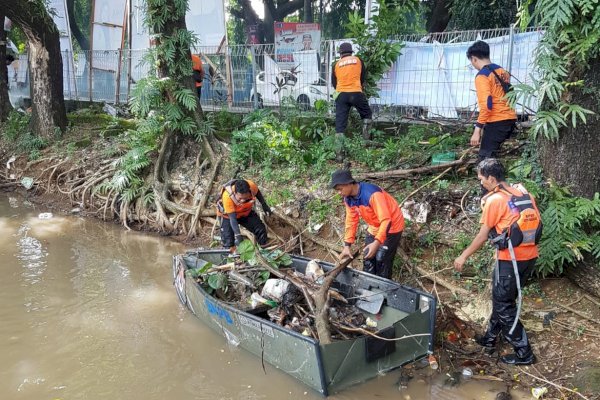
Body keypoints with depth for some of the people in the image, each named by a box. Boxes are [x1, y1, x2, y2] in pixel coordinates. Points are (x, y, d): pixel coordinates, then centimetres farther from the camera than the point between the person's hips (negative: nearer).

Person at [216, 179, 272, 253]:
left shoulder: (251, 186, -32)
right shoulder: (227, 196, -41)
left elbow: (257, 192, -5)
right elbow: (232, 218, -37)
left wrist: (264, 205, -1)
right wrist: (238, 235, -45)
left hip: (246, 212, 4)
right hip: (228, 215, -4)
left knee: (261, 230, 2)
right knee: (228, 241, -15)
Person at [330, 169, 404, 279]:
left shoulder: (372, 194, -35)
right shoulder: (348, 199, -10)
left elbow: (386, 220, -35)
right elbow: (351, 221, -1)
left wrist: (377, 242, -42)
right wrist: (347, 246, -5)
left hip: (391, 226, -8)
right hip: (374, 228, 8)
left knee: (381, 261, -8)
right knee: (368, 259, 11)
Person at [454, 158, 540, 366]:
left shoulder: (494, 200, -13)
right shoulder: (523, 192, 7)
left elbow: (482, 236, -9)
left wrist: (463, 257, 2)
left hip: (510, 259, -8)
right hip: (530, 256, 8)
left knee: (504, 306, 7)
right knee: (503, 299, 21)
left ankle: (524, 353, 11)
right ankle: (490, 338, 34)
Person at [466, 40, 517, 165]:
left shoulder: (482, 76, -12)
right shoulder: (501, 71, 14)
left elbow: (486, 105, -21)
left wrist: (477, 130, -20)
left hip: (497, 121, -9)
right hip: (510, 118, 9)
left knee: (484, 159, -7)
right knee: (491, 154, 20)